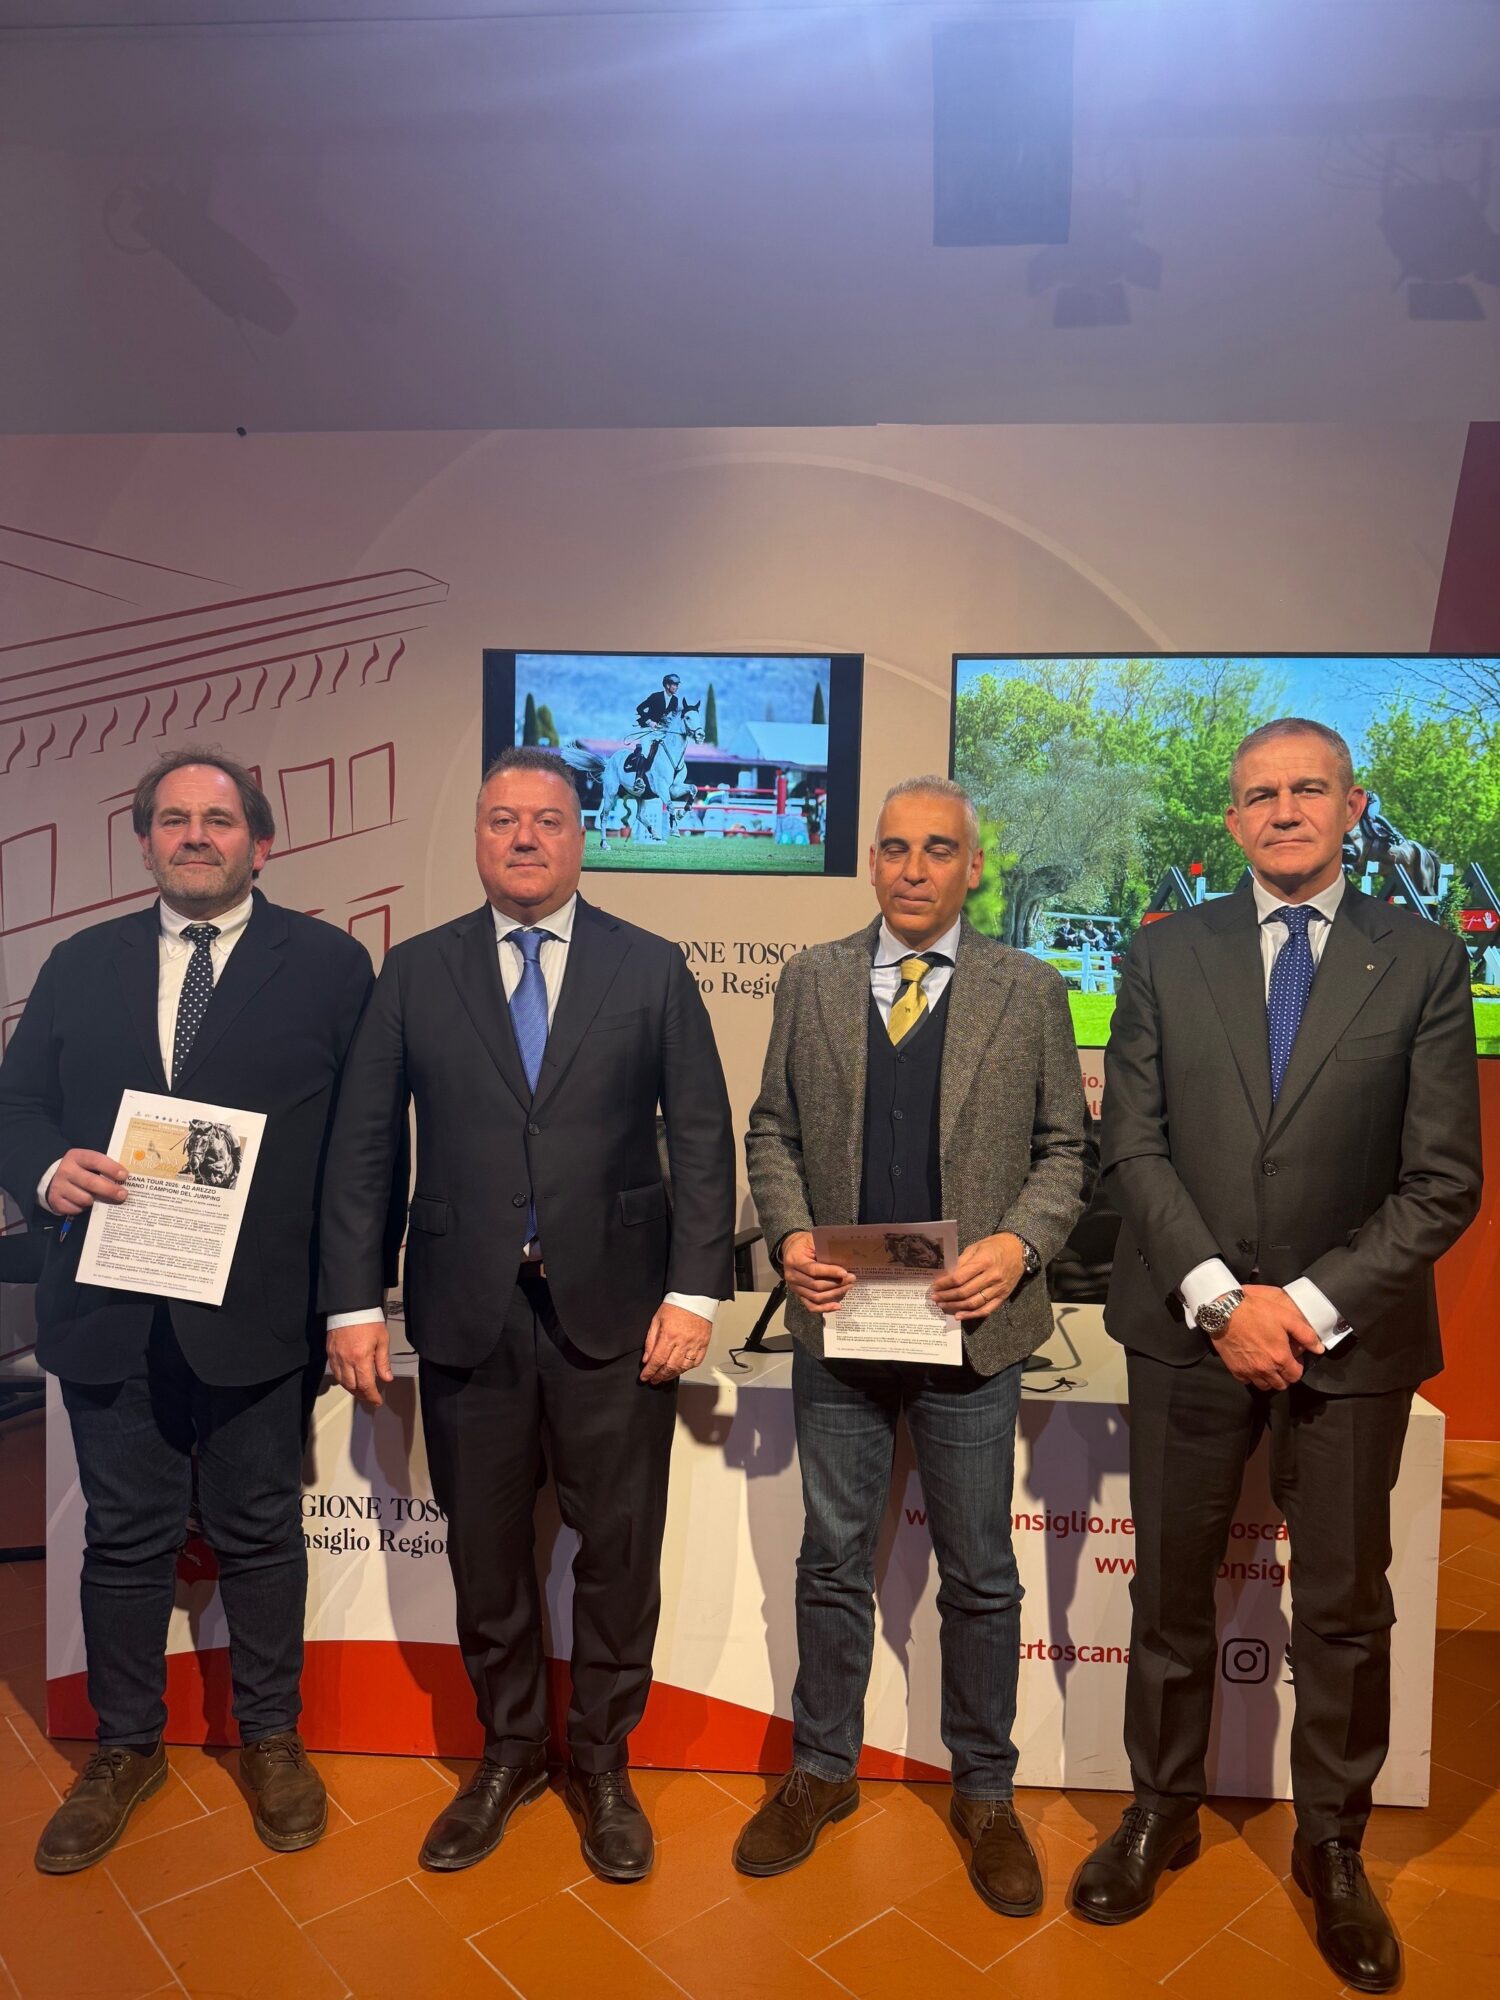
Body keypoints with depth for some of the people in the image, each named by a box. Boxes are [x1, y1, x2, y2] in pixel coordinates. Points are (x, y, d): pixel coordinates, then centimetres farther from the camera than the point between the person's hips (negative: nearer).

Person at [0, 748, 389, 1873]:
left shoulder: (328, 964, -1)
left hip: (261, 1310, -2)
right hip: (112, 1306, 3)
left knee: (260, 1531, 13)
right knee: (126, 1537, 16)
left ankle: (271, 1738, 35)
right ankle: (127, 1748, 37)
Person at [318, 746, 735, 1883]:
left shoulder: (651, 969, 2)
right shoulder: (416, 972, 5)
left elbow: (703, 1138, -1)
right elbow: (363, 1143, 4)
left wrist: (694, 1290, -8)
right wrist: (354, 1301, -1)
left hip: (615, 1309, -1)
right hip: (466, 1310, 1)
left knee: (620, 1551, 10)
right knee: (485, 1550, 15)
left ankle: (602, 1762, 34)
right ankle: (510, 1753, 39)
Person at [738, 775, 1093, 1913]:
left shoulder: (1030, 991, 0)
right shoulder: (812, 980, 4)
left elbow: (1066, 1148, 2)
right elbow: (773, 1130, 8)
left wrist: (1019, 1244, -14)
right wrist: (790, 1233, -7)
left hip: (972, 1328, -1)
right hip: (838, 1320, 2)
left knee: (980, 1575, 13)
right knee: (833, 1561, 16)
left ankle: (985, 1794, 34)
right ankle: (823, 1771, 37)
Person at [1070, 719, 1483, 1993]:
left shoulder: (1424, 961, -2)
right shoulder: (1167, 954, 1)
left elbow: (1443, 1181, -5)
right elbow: (1134, 1145, -3)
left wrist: (1314, 1304, -13)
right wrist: (1220, 1297, -12)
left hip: (1351, 1337, 0)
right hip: (1187, 1328, 1)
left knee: (1346, 1608, 13)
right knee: (1171, 1591, 14)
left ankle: (1333, 1848, 36)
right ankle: (1162, 1814, 36)